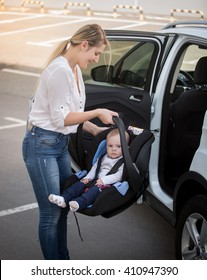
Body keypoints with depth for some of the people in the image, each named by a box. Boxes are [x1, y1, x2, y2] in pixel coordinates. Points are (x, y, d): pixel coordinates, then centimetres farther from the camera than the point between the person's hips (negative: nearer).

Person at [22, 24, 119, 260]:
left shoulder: (75, 69, 9)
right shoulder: (60, 70, -20)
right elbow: (60, 117, -19)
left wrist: (94, 129, 7)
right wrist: (97, 113, -15)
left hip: (60, 143, 10)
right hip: (42, 145, -9)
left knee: (63, 207, 15)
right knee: (51, 213, -2)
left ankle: (63, 260, 28)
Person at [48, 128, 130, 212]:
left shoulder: (123, 162, 0)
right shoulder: (103, 158, 23)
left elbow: (118, 176, -11)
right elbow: (94, 168, 27)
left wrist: (103, 180, -20)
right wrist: (88, 178, 8)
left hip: (108, 183, -7)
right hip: (95, 181, 7)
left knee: (96, 189, -35)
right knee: (80, 184, -14)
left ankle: (79, 202, -59)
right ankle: (64, 199, -32)